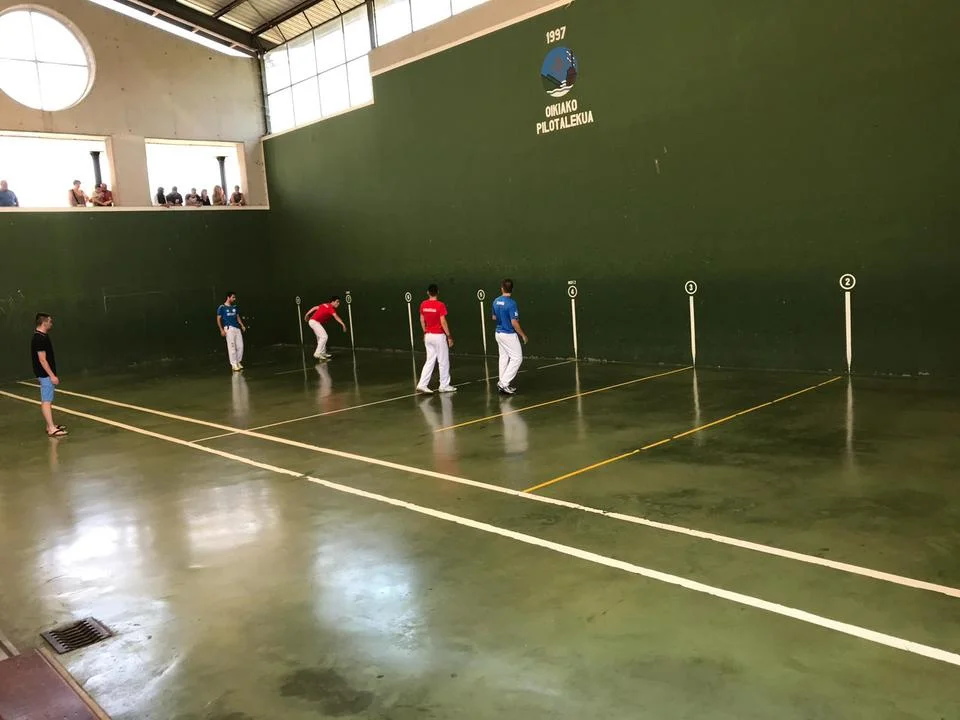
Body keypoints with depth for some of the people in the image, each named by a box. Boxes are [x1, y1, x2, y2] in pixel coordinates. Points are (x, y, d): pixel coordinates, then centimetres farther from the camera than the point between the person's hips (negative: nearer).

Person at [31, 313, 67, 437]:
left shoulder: (42, 336, 12)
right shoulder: (40, 339, -19)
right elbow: (42, 359, -22)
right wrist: (52, 376, -23)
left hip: (46, 375, 11)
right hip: (45, 375, -11)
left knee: (47, 401, 14)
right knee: (46, 401, -10)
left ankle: (50, 426, 22)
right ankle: (51, 429, -12)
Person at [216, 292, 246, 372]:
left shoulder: (235, 307, 16)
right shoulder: (222, 308, -1)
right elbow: (218, 319, -2)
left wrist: (242, 326, 11)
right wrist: (222, 330, -10)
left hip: (237, 328, 6)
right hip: (229, 328, -6)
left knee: (240, 346, 4)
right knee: (232, 347, -8)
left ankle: (238, 362, 18)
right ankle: (234, 364, -4)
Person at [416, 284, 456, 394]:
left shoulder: (423, 305, 2)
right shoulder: (440, 305, -15)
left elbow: (422, 320, 10)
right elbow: (443, 322, -16)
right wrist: (449, 336, -9)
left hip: (428, 335, 6)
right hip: (439, 336, -6)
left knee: (430, 361, 11)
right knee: (444, 361, 7)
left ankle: (422, 384, 2)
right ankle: (444, 386, 14)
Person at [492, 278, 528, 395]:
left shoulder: (496, 301, 2)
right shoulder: (511, 303, -20)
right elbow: (514, 322, -21)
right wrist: (523, 335, -10)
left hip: (499, 333, 8)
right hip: (509, 334, -8)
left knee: (504, 357, 14)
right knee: (517, 358, 0)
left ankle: (503, 383, 17)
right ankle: (504, 383, -5)